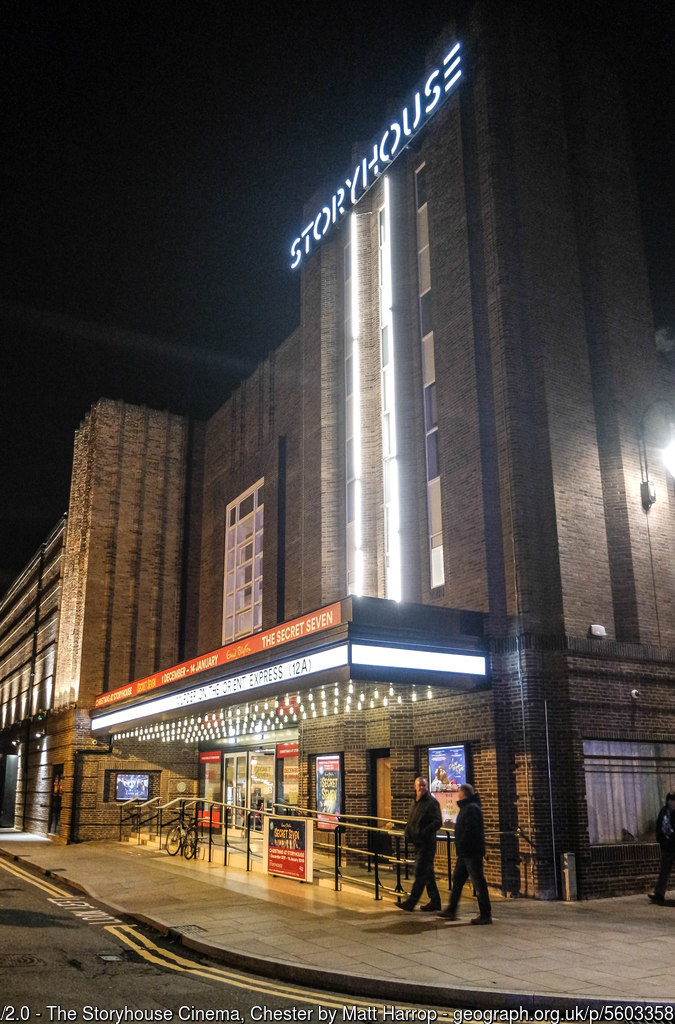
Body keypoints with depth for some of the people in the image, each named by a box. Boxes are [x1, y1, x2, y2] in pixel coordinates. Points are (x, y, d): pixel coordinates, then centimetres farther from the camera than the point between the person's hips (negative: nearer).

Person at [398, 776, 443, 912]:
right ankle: (435, 901, 21)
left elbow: (438, 822, -18)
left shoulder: (432, 802, -11)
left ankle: (411, 902, -1)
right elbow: (411, 822, 26)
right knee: (427, 873, 13)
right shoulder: (416, 802, 15)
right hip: (418, 843, 9)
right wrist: (408, 831, 7)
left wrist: (424, 832, -25)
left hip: (427, 843, -9)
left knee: (420, 873, -4)